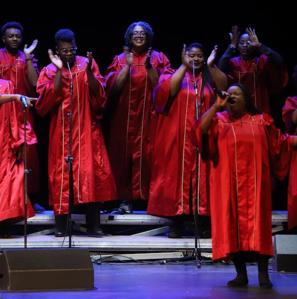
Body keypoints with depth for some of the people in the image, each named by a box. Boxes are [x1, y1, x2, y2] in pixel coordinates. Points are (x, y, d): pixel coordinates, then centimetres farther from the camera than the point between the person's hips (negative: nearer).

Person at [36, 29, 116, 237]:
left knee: (92, 173, -5)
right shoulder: (50, 71, 4)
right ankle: (61, 225, 4)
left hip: (87, 130, 0)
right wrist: (59, 71, -13)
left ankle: (93, 225, 0)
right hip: (61, 132, 0)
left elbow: (100, 96, -4)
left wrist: (89, 71, -16)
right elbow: (47, 101, -12)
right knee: (61, 174, -1)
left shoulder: (88, 64, 5)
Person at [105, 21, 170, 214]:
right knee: (125, 155, -2)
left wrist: (148, 65, -14)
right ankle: (125, 199, 1)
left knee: (147, 155, -5)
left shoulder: (158, 58, 8)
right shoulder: (120, 59, 9)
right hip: (125, 117, 1)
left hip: (149, 117, -1)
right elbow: (113, 87, -4)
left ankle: (150, 197, 1)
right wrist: (128, 65, -12)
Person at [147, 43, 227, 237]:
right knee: (178, 174, -3)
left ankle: (205, 223, 2)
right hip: (179, 137, -1)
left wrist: (211, 65, -12)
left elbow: (224, 87, -7)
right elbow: (168, 89, -14)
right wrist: (184, 66, -12)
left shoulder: (210, 76, 13)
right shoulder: (175, 74, 8)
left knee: (202, 175, -2)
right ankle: (177, 224, 1)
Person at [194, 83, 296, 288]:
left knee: (257, 222, -5)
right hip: (229, 184, 0)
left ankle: (263, 274, -4)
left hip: (254, 182, 0)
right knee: (233, 224, -2)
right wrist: (217, 105, -10)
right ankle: (241, 273, 4)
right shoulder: (219, 120, 8)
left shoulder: (260, 121, 10)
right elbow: (201, 129, -9)